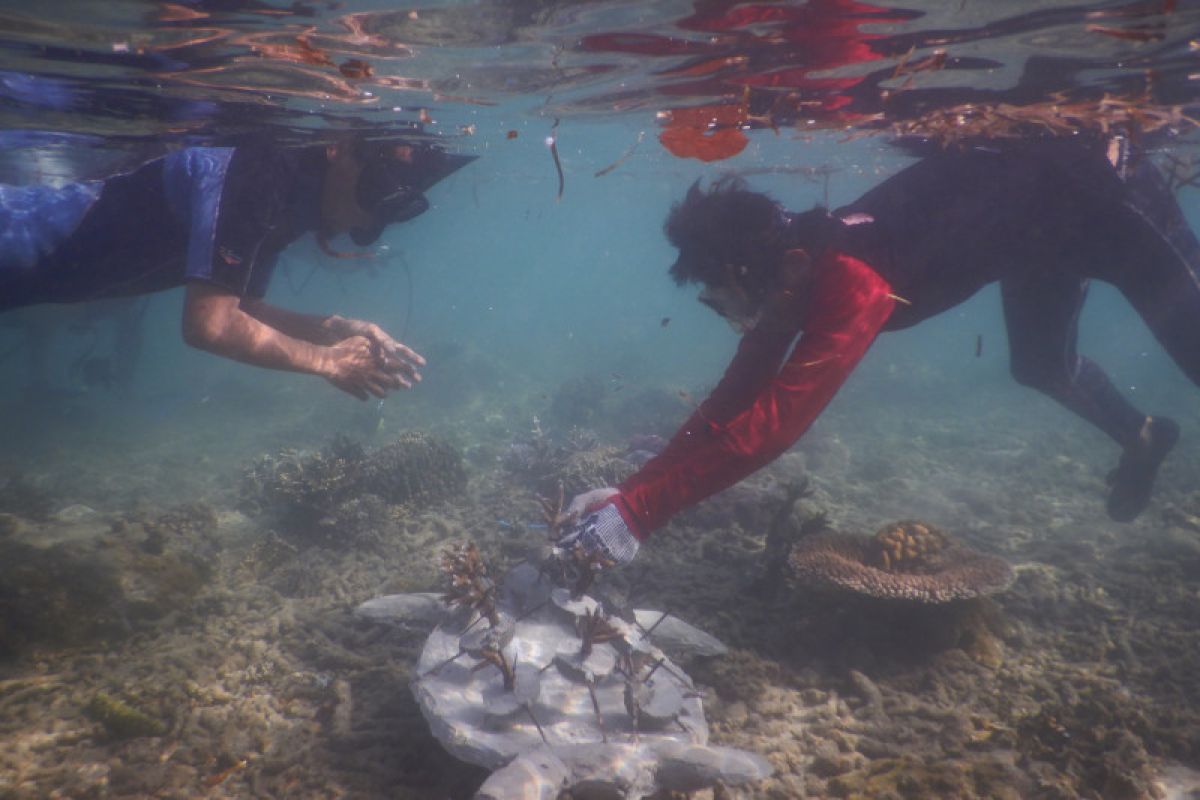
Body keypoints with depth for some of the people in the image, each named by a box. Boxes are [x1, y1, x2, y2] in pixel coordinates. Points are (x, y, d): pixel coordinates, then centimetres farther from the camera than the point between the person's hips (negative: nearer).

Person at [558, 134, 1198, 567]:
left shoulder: (850, 280, -43)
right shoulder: (788, 268, -18)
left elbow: (769, 423, -48)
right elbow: (732, 401, -15)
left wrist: (639, 510, -47)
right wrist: (632, 490, -21)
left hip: (1098, 196, -7)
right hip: (1034, 204, 7)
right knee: (1042, 366, 23)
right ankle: (1142, 437, 50)